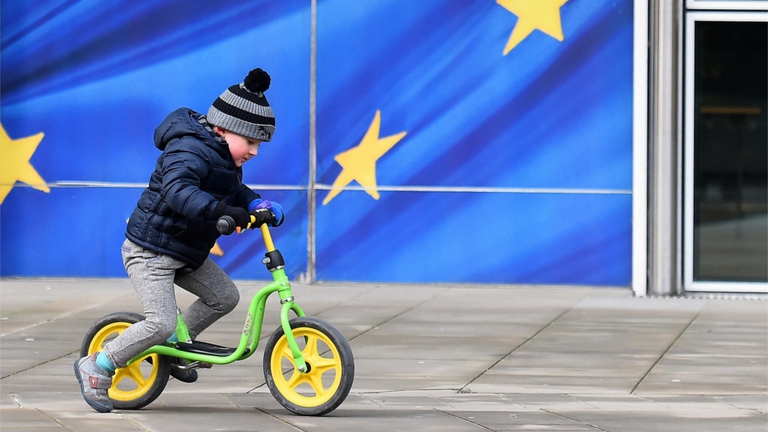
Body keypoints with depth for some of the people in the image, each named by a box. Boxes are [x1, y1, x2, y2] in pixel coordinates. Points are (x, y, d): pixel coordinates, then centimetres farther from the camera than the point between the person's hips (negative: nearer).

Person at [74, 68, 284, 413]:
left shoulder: (223, 158, 8)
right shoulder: (190, 151, -24)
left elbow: (235, 190, 20)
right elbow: (178, 191, -42)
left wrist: (255, 203, -2)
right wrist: (223, 211, -53)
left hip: (186, 253, 10)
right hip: (151, 250, -10)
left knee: (225, 296, 8)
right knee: (161, 323, -19)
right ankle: (97, 366, -4)